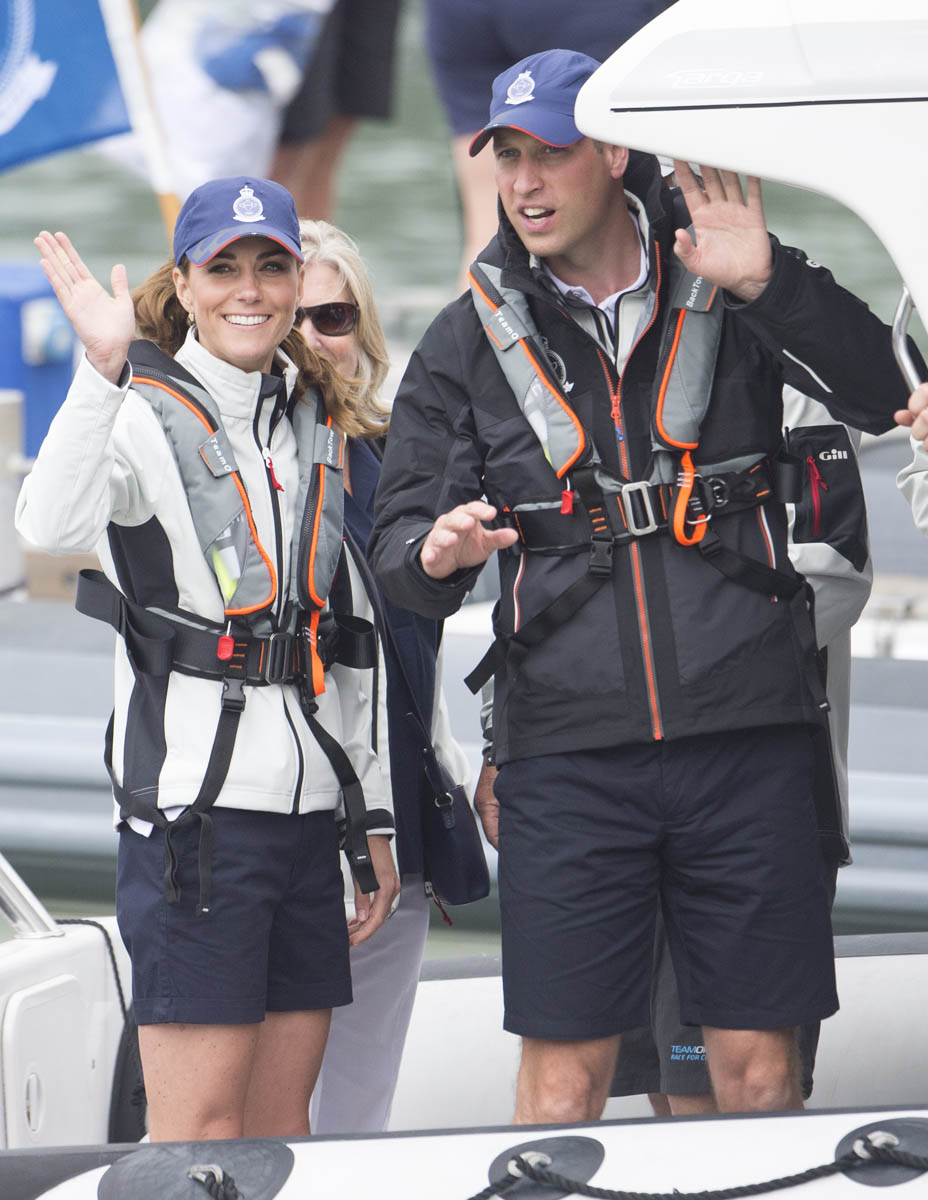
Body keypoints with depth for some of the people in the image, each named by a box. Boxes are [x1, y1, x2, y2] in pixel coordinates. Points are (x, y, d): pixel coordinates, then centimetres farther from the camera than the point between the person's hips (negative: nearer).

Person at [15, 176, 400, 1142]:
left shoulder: (315, 423, 15)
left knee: (282, 1122, 7)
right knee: (202, 1129, -7)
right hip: (194, 801, -6)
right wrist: (102, 369, -42)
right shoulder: (147, 414, -6)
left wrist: (373, 813, 19)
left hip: (308, 802, 6)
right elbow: (51, 525, -30)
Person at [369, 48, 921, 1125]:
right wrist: (436, 553, -15)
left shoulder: (724, 294, 5)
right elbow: (399, 541, 10)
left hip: (748, 738, 0)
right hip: (567, 747, 1)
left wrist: (769, 285, -19)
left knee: (758, 1064, 3)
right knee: (563, 1074, -1)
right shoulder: (470, 339, 8)